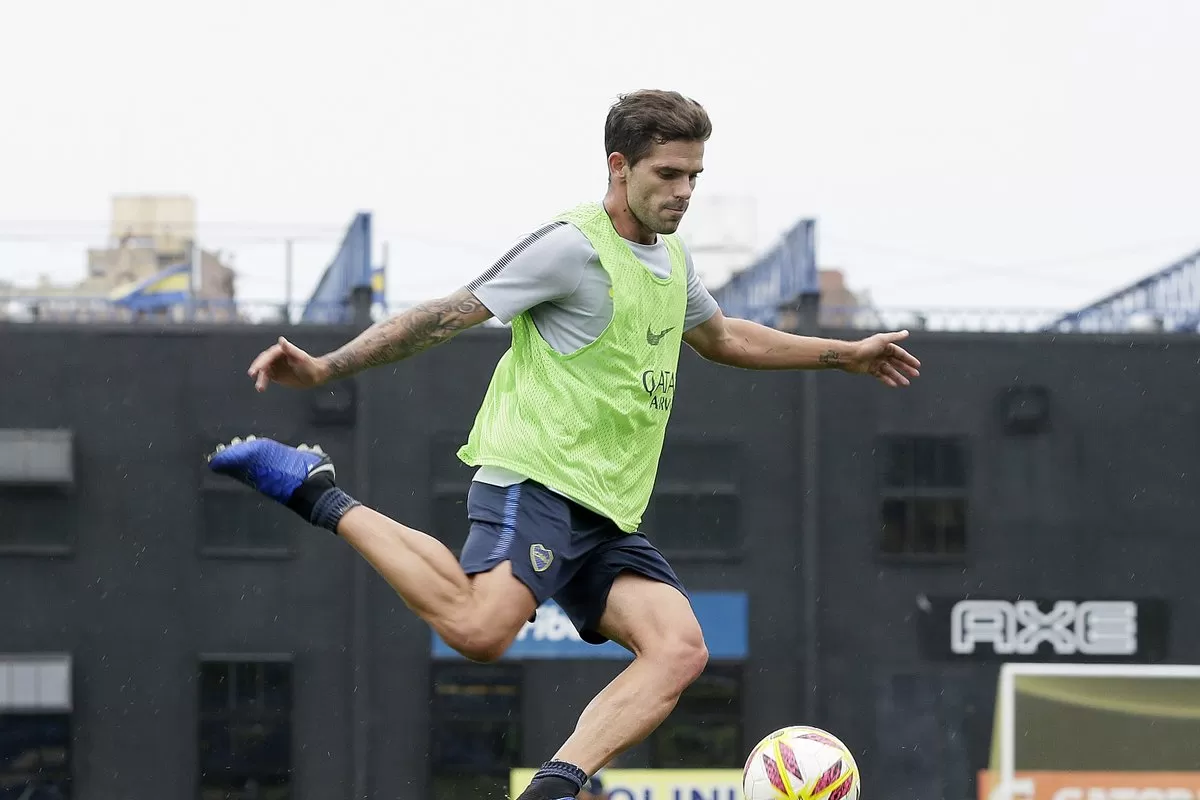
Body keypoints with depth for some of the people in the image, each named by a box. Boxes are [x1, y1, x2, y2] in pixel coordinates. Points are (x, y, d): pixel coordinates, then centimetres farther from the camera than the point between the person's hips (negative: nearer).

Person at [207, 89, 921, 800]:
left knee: (681, 650, -14)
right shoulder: (573, 247, -9)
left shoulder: (673, 258, 18)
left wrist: (845, 354, 41)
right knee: (480, 629, -33)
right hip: (535, 480, -8)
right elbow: (451, 315, -11)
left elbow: (720, 337, 38)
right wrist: (324, 368, -19)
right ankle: (320, 494, -14)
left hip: (607, 513, 8)